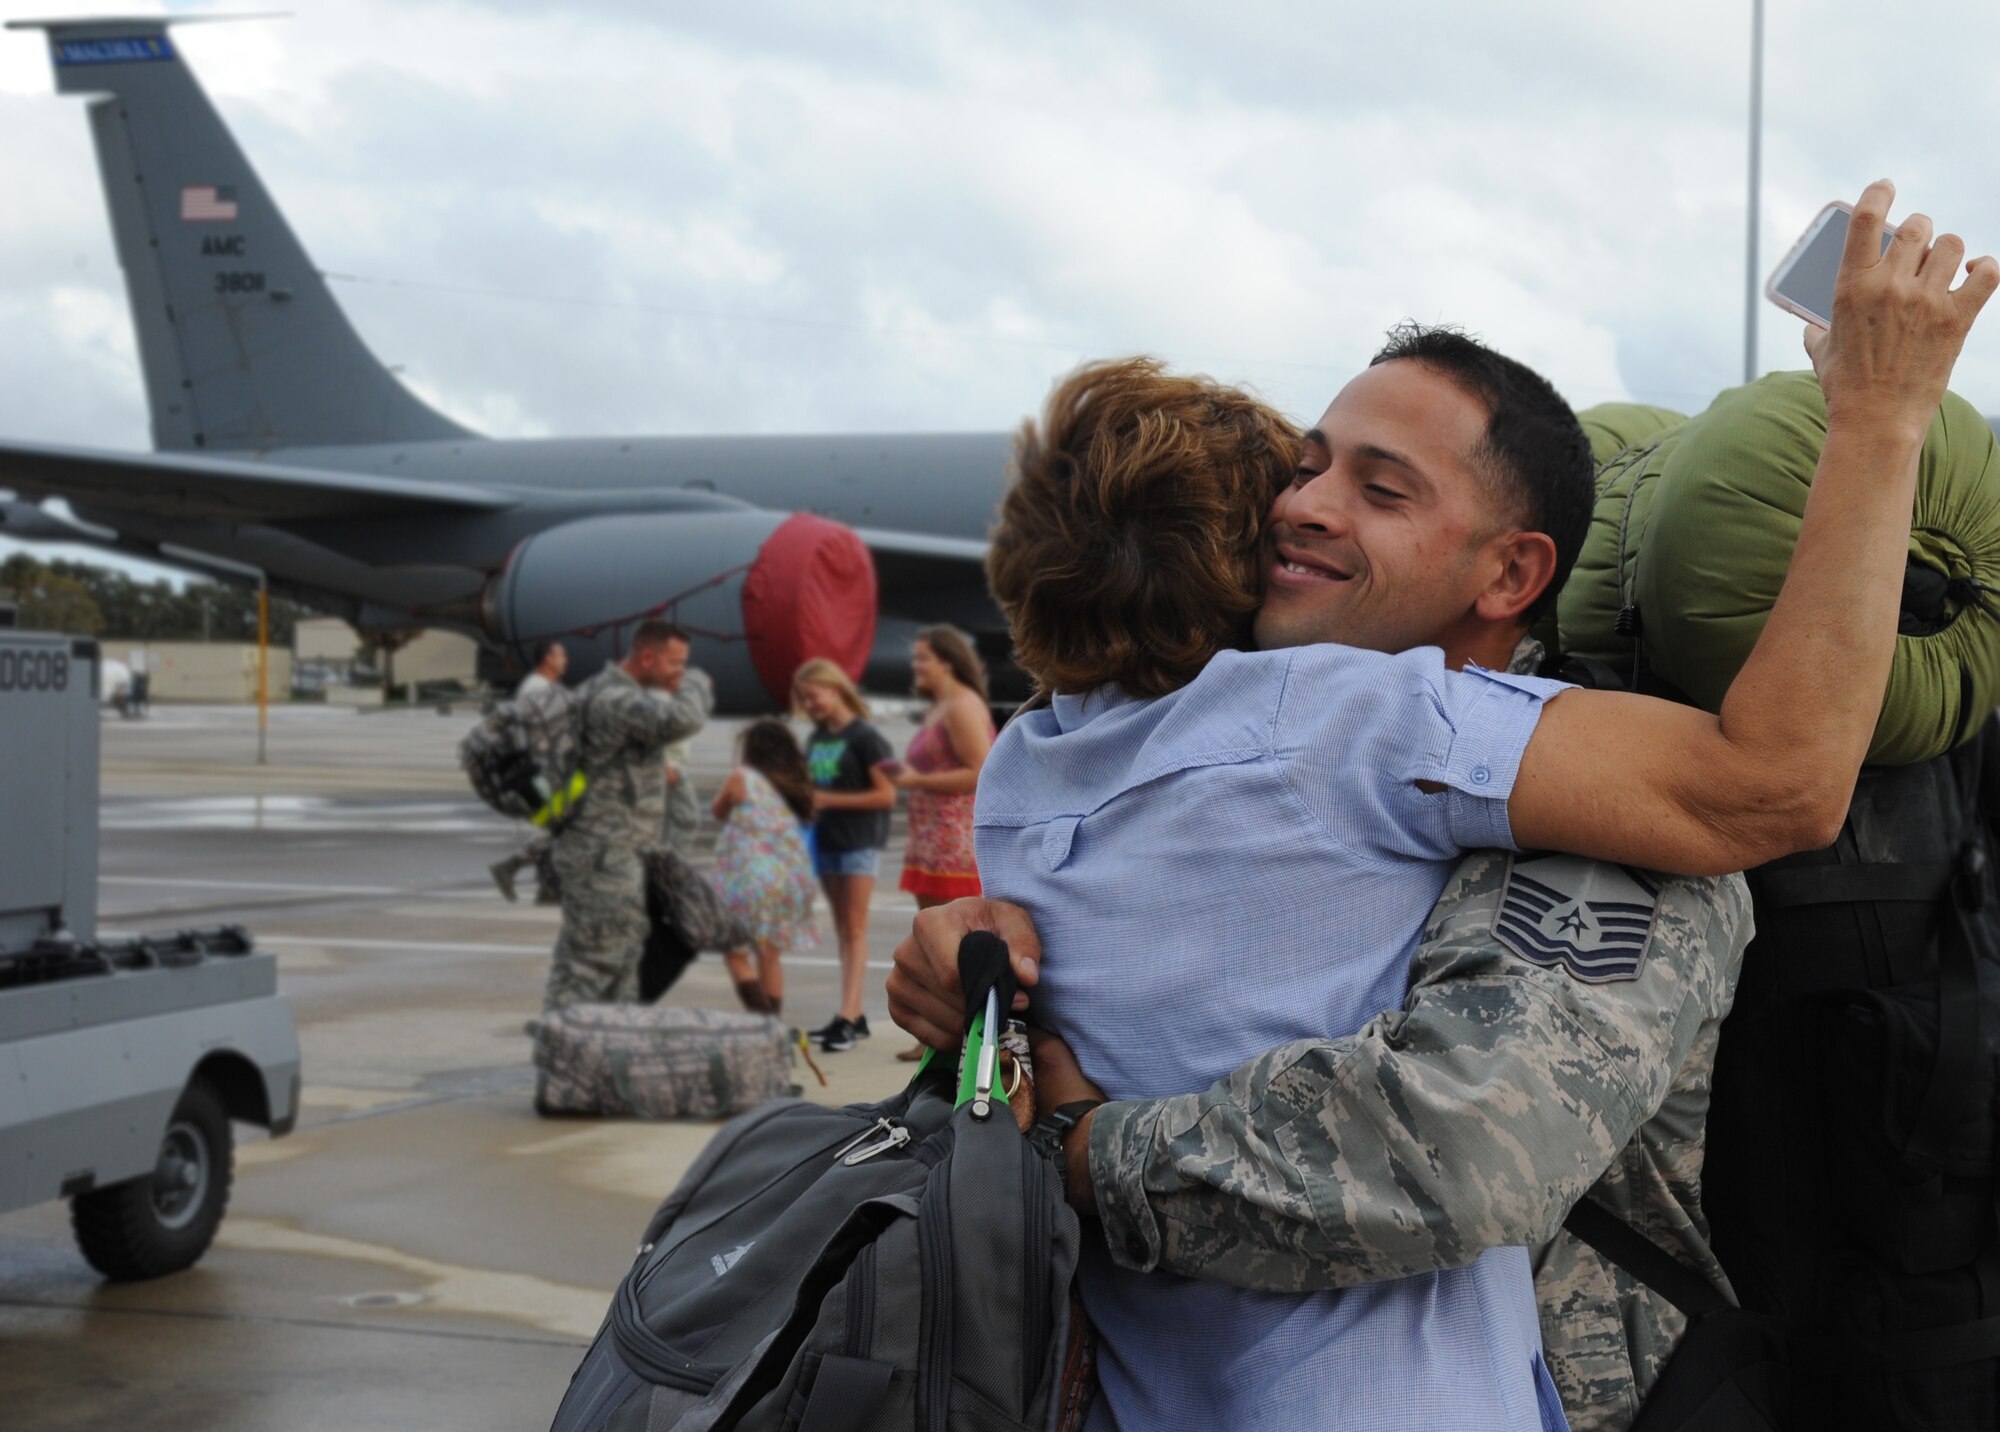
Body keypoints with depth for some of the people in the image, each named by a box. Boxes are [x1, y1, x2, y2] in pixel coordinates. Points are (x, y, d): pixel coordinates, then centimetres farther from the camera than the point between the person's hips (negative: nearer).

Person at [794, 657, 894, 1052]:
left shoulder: (864, 736, -11)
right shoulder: (816, 739, 11)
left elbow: (886, 795, -14)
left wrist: (830, 800, -17)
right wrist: (805, 801, -2)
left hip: (860, 840, -7)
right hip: (827, 839, 7)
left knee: (855, 929, -8)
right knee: (842, 930, 8)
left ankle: (847, 1016, -13)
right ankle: (854, 1016, 11)